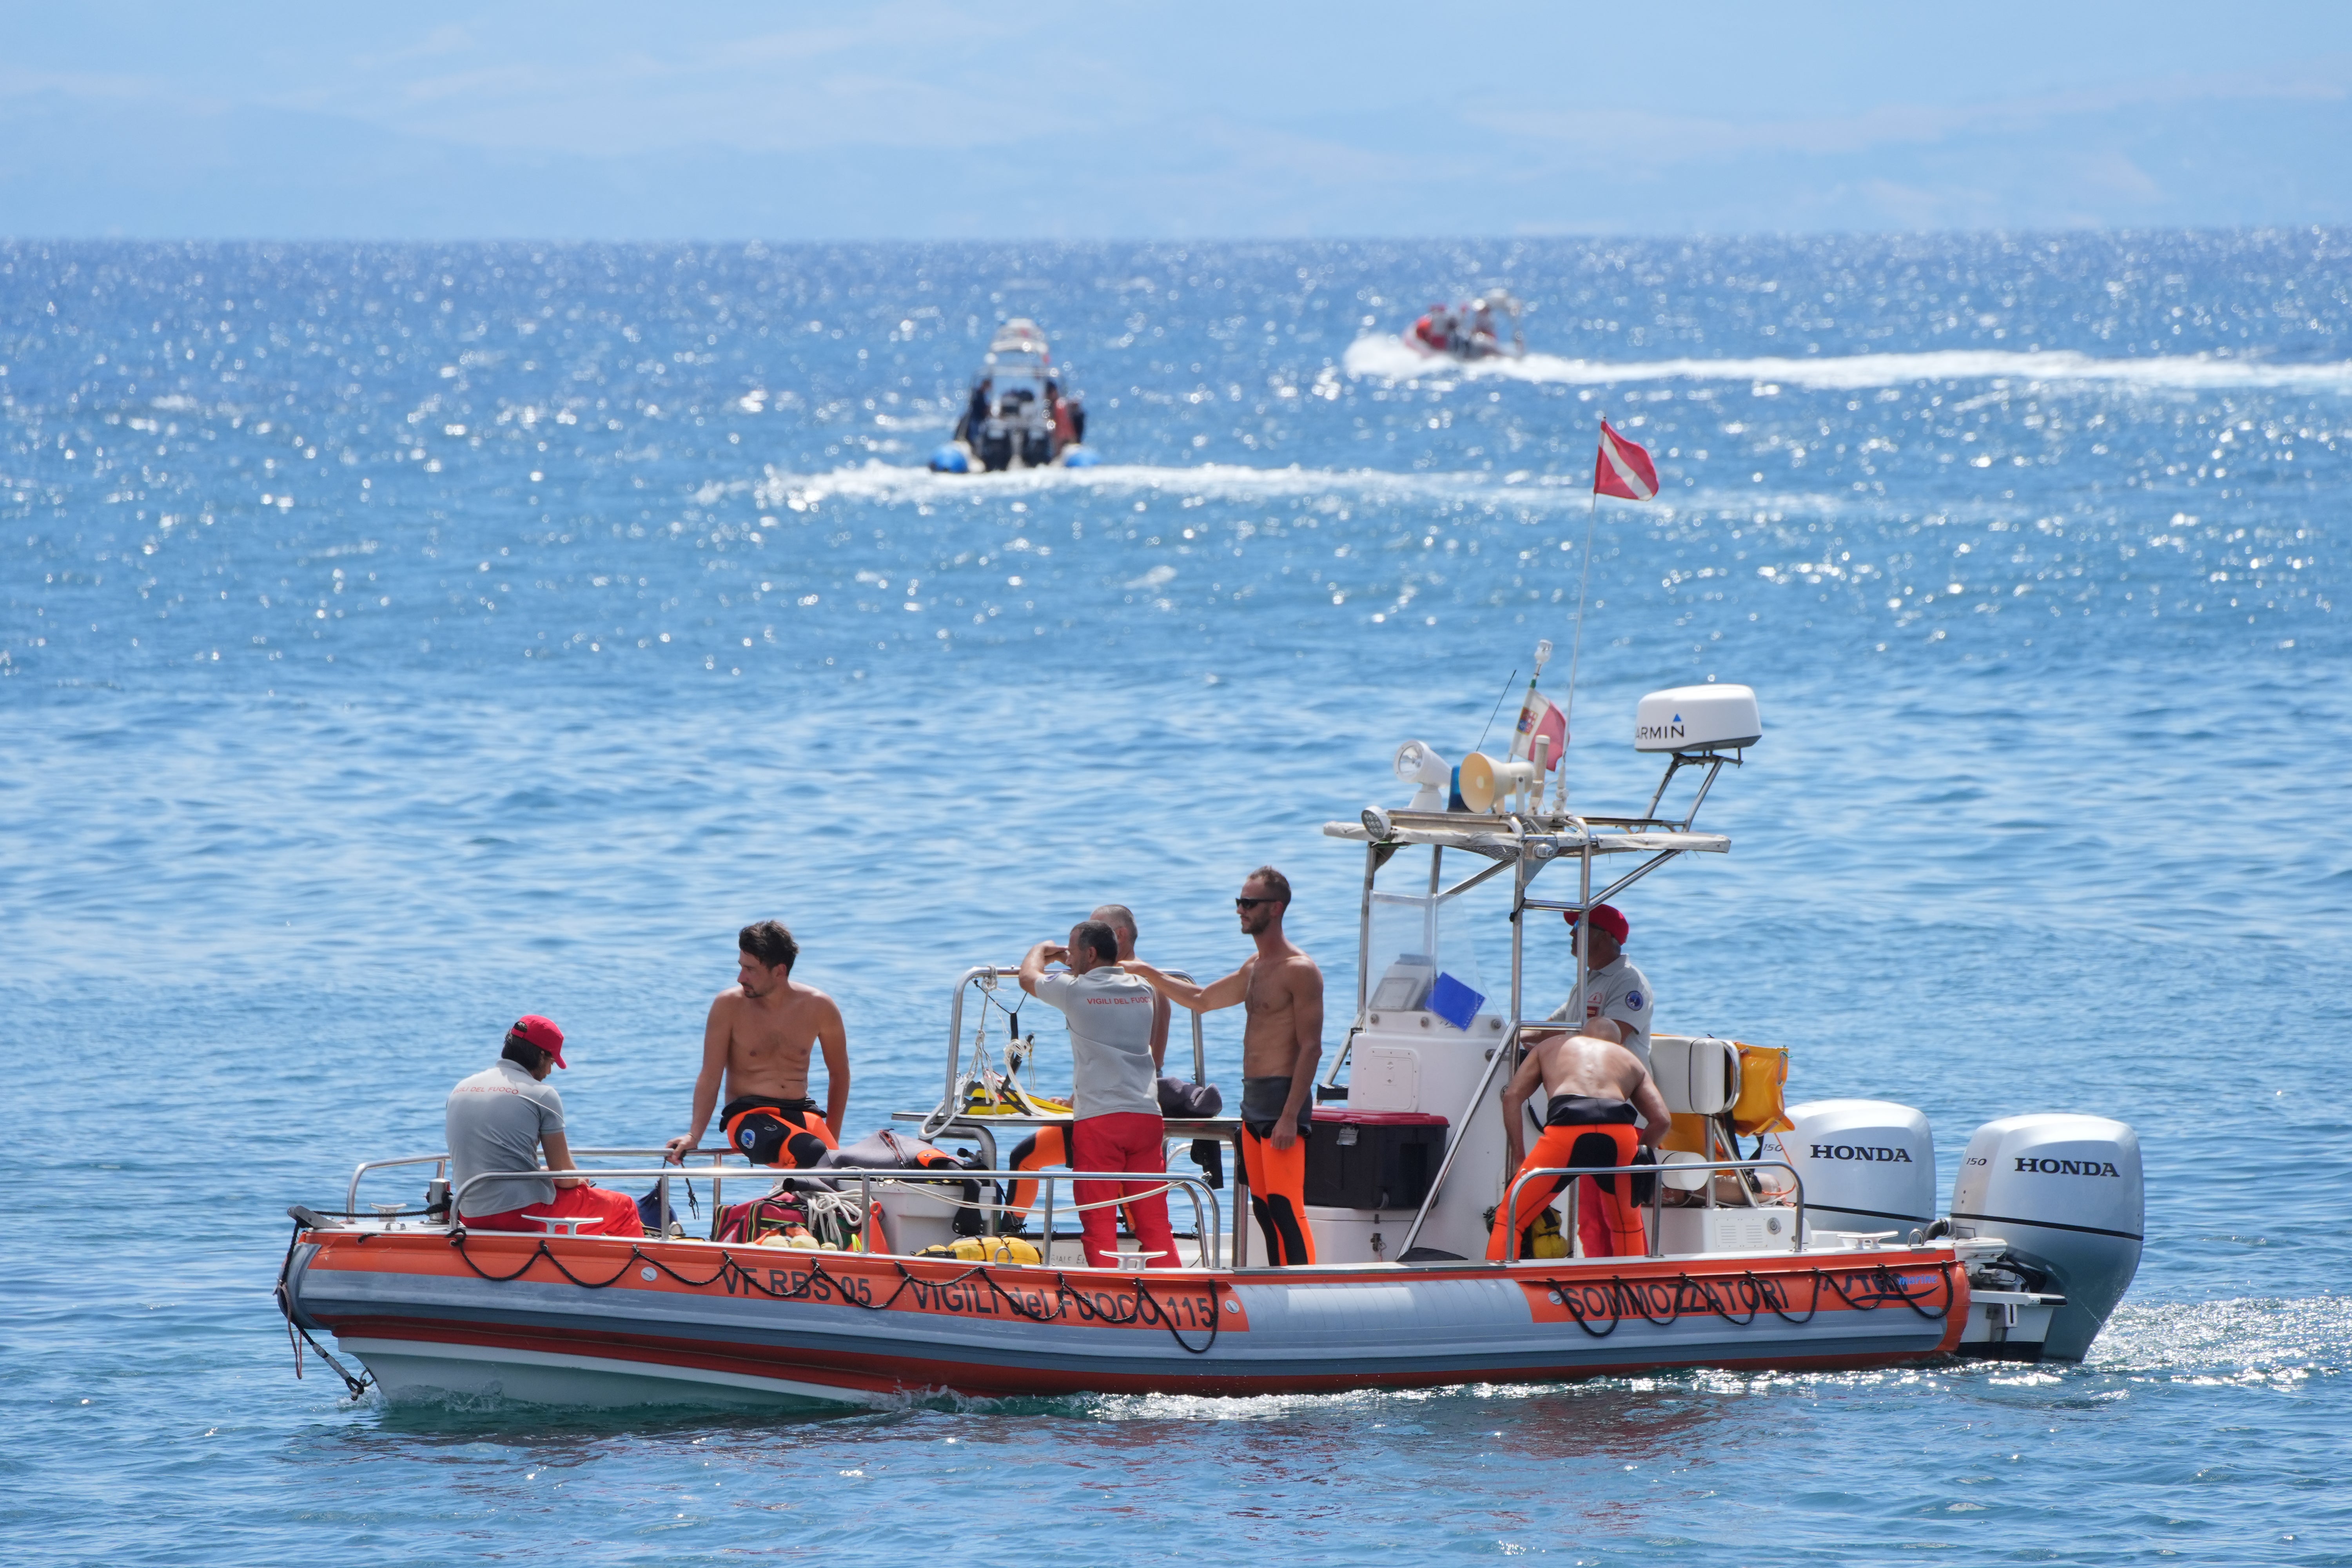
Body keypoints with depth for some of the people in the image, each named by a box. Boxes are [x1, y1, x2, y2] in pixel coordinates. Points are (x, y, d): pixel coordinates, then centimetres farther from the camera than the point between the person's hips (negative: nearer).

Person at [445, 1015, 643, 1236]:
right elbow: (565, 1176, -7)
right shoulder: (542, 1094, -7)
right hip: (525, 1214, -7)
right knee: (625, 1208, 14)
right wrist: (580, 1180, 18)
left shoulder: (459, 1090, 11)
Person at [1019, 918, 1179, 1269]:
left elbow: (1028, 976, 16)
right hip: (1147, 1115, 5)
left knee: (1099, 1219, -2)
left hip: (1097, 1119, -5)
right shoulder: (1142, 990, 11)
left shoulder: (1075, 990, -4)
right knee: (1154, 1222, 5)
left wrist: (1043, 950, 38)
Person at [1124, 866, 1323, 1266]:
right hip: (1253, 1100, 9)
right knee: (1264, 1210, 9)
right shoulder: (1255, 969, 18)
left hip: (1283, 1100, -9)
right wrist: (1147, 973, 24)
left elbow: (1311, 1047, -16)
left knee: (1286, 1209, -14)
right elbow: (1202, 1000, 32)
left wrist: (1290, 1117, -21)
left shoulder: (1300, 971, -11)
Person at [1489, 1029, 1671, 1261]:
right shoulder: (1630, 1060, 35)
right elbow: (1661, 1119, 22)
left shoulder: (1549, 1046, 35)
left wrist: (1518, 1160, 22)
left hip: (1566, 1128, -2)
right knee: (1626, 1226, 26)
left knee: (1510, 1220, 8)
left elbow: (1512, 1096, 21)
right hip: (1619, 1130, 2)